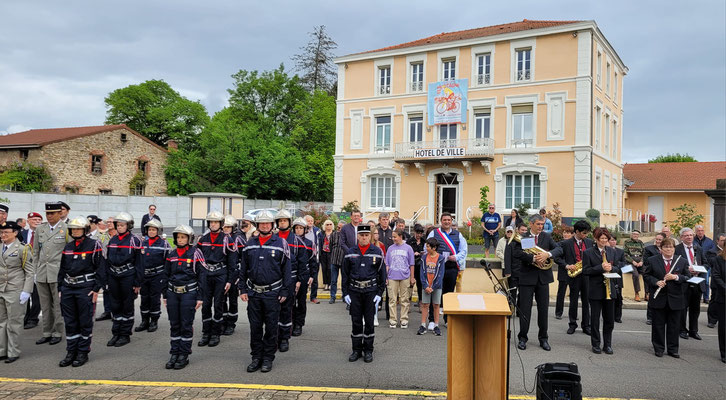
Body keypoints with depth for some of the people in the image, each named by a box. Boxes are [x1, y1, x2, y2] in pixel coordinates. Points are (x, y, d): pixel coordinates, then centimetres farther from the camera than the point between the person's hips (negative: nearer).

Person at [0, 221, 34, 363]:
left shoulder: (22, 249, -7)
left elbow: (30, 272, -7)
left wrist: (26, 291, -13)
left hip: (15, 291, -5)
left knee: (13, 323, 3)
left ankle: (13, 353, 12)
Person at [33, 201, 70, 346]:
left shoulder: (66, 229, -4)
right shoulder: (40, 229, 10)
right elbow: (36, 251, 15)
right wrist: (36, 271, 11)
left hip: (58, 273, -5)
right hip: (42, 273, 5)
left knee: (57, 304, 3)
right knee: (45, 305, 11)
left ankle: (57, 333, 12)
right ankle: (47, 333, 19)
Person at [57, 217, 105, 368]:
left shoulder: (94, 245, -6)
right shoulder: (68, 247, 13)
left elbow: (100, 268, -8)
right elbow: (62, 269, 18)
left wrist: (96, 289, -12)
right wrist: (60, 288, 12)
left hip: (85, 288, -6)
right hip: (68, 288, 6)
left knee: (85, 322, 1)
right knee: (70, 322, 10)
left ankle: (83, 353, 11)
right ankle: (71, 352, 19)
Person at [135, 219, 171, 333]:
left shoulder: (164, 244, -4)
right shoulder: (143, 243, 9)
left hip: (157, 276, -4)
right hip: (144, 276, 4)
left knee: (155, 299, 2)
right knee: (144, 299, 9)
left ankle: (154, 322, 14)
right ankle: (144, 322, 20)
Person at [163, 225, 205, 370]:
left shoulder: (195, 253, -4)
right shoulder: (172, 255, 10)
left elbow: (201, 276, -5)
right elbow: (166, 275, 17)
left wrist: (200, 297, -8)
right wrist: (165, 295, 12)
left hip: (189, 293, -5)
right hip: (173, 293, 5)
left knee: (186, 325, 1)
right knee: (174, 325, 9)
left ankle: (184, 355, 9)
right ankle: (174, 354, 17)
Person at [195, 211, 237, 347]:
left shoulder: (227, 239, -3)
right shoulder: (203, 239, 8)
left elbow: (232, 262, -3)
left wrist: (230, 280, -7)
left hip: (221, 275, -3)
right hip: (206, 275, 3)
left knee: (218, 305, 3)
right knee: (205, 304, 6)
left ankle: (216, 334, 13)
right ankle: (206, 334, 16)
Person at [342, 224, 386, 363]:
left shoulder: (377, 252, -1)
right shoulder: (350, 253, 4)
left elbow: (382, 274, 1)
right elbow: (345, 274, 7)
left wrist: (379, 293, -4)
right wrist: (345, 293, 2)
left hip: (371, 291, -1)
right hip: (354, 291, 1)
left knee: (369, 321, 4)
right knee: (356, 321, 6)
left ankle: (368, 350, 15)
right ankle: (356, 350, 16)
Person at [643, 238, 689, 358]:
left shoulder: (682, 261, 4)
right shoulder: (652, 260, 1)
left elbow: (687, 277, 3)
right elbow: (646, 275, 3)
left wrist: (676, 277, -15)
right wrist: (656, 282, -14)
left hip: (675, 298, 1)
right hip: (658, 298, -1)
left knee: (674, 326, 7)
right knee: (658, 325, 6)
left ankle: (673, 350, 18)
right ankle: (659, 348, 17)